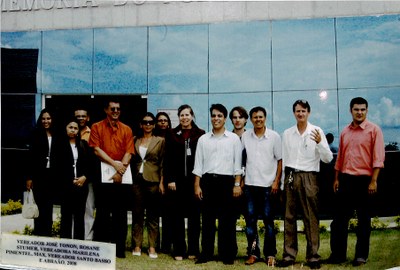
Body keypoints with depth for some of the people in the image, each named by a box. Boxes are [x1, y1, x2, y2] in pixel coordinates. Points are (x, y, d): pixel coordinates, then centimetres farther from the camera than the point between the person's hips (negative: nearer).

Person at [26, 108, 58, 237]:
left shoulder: (57, 136, 4)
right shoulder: (36, 135, 1)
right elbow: (31, 157, -1)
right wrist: (29, 177, -5)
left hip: (53, 175, 2)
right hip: (39, 175, -2)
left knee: (49, 206, 9)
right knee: (40, 206, 1)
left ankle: (47, 234, 17)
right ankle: (38, 233, 10)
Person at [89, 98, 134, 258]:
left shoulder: (126, 130, 9)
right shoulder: (97, 127, 4)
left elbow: (129, 153, 1)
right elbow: (96, 150, -6)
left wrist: (120, 171, -13)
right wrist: (115, 164, -14)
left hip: (122, 176, 2)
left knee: (120, 213, 5)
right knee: (102, 212, 4)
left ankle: (119, 248, 13)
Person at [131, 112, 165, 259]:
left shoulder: (160, 141, 3)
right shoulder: (135, 140, 10)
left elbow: (163, 163, 1)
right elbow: (132, 160, 11)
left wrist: (161, 182, -6)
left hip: (153, 181, -2)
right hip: (137, 180, 2)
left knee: (153, 215, 3)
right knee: (137, 214, 6)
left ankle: (152, 247, 10)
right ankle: (137, 245, 14)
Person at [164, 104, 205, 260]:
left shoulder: (200, 134, 3)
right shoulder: (172, 134, 7)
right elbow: (168, 159, 4)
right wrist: (170, 180, -5)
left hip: (194, 180, -1)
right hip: (177, 181, 1)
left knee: (194, 215, 5)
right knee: (177, 215, 3)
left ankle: (193, 250, 14)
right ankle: (179, 250, 11)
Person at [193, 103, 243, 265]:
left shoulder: (234, 138, 5)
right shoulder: (203, 139, 10)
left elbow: (237, 164, 2)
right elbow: (198, 164, 8)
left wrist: (237, 184, -5)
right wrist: (197, 186, 2)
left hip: (226, 181, -2)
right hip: (207, 181, 2)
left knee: (227, 220, 3)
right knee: (207, 219, 7)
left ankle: (227, 254, 13)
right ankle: (206, 253, 16)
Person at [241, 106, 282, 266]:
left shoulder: (274, 136, -1)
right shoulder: (245, 136, 4)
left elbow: (280, 161, 1)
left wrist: (276, 181, -6)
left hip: (268, 185, -2)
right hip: (250, 184, 2)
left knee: (268, 220, 4)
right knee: (250, 220, 6)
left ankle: (270, 254, 15)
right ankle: (253, 253, 16)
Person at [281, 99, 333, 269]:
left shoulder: (317, 131, 0)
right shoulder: (287, 133, 9)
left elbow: (328, 159, -3)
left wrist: (319, 142, -19)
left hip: (308, 177, -3)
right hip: (290, 177, 3)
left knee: (311, 218, -1)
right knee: (289, 217, 7)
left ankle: (313, 256, 10)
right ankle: (289, 255, 16)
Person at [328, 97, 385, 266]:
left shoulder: (374, 130, -4)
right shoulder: (344, 132, 11)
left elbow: (378, 158, -10)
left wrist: (373, 181, -16)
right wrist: (337, 179, 13)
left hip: (364, 180, -5)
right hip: (346, 179, 5)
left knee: (363, 220, 6)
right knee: (339, 218, 7)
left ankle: (361, 255, 18)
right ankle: (338, 254, 17)